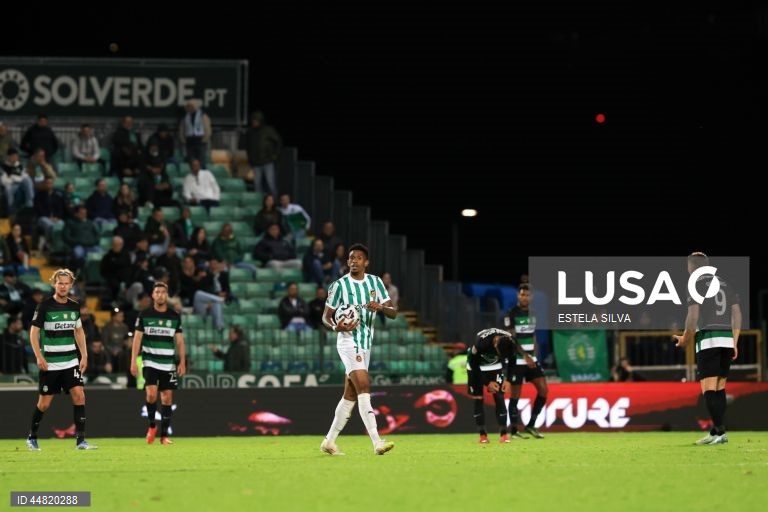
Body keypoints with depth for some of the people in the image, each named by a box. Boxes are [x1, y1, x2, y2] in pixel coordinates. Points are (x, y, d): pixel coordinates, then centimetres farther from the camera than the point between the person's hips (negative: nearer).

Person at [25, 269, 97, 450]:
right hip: (50, 363, -4)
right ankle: (32, 437, 22)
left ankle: (80, 440, -10)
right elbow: (33, 332, -6)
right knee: (44, 403, 1)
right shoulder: (45, 306, -8)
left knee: (79, 395, -11)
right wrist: (39, 357, -14)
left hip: (71, 361, 4)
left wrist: (84, 355, 10)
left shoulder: (74, 306, 6)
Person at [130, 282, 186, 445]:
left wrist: (182, 362, 2)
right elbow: (137, 338, 0)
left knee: (167, 398, 0)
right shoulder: (144, 315, 1)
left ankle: (164, 435, 7)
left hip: (169, 364, 2)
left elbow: (179, 341, 10)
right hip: (150, 362, -2)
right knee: (151, 394, -18)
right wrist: (133, 361, -8)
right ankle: (151, 426, 6)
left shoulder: (175, 316, 7)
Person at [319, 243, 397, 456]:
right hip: (348, 341, -6)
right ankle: (377, 443, -29)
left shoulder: (375, 282, 7)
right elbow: (326, 316, 0)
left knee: (350, 396, 10)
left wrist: (380, 307, -19)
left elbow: (393, 313, 3)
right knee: (364, 387, -20)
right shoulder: (339, 285, -5)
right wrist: (336, 326, -22)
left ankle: (329, 442, 21)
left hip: (365, 344, 6)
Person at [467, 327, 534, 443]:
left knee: (499, 396, -9)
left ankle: (504, 434, -9)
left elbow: (509, 361, -8)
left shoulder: (510, 341, -30)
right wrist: (487, 383, -21)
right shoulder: (481, 342, -39)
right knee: (478, 398, -6)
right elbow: (473, 364, -23)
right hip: (477, 366, -2)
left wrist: (508, 380, -17)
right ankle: (482, 435, -1)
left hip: (495, 365, 2)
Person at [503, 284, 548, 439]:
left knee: (543, 390, -1)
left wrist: (533, 355, 8)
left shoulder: (532, 313, 11)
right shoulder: (512, 314, -9)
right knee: (515, 395, -3)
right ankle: (513, 430, 6)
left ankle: (531, 425, 9)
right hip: (516, 361, -6)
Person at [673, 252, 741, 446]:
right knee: (719, 387, 12)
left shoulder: (696, 284, -3)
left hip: (708, 340, -7)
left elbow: (693, 316, -8)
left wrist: (685, 339, 7)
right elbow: (737, 315, 14)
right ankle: (716, 432, 12)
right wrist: (734, 343, 18)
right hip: (727, 338, 7)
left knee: (708, 388, -8)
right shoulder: (726, 284, 16)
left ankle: (720, 432, -19)